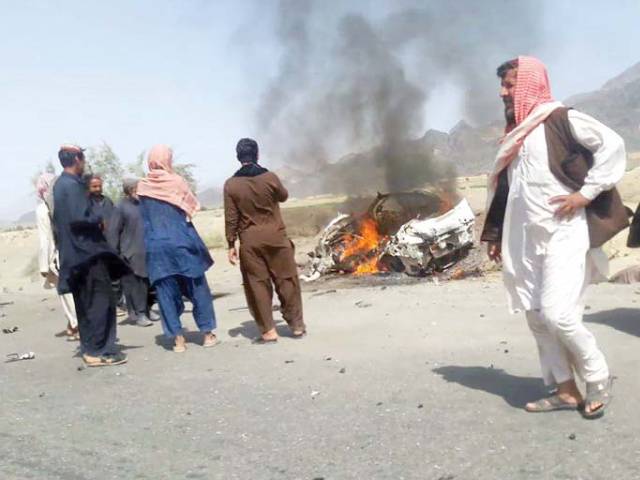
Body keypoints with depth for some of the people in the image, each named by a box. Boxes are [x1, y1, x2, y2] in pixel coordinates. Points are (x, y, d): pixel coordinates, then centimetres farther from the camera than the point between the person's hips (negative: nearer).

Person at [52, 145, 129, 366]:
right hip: (87, 250, -10)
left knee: (86, 303, 14)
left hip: (75, 252, 10)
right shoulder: (72, 185, -16)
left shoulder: (60, 184, 14)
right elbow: (79, 218, -25)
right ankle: (98, 351, -3)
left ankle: (89, 348, 20)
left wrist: (93, 220, 13)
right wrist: (99, 220, -8)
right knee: (101, 300, -5)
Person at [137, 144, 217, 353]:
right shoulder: (177, 181, -5)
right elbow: (193, 206, 4)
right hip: (182, 242, -2)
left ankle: (178, 339, 6)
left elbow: (144, 219, 10)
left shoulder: (143, 187, 3)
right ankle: (207, 333, 14)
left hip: (155, 247, 2)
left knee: (166, 292, 7)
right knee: (197, 288, 9)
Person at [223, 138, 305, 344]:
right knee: (286, 280, 10)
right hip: (275, 236, 0)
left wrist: (231, 244, 3)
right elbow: (283, 196, 14)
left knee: (257, 284, 7)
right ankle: (297, 325, 17)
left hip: (250, 241, 0)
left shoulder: (231, 184, -4)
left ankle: (268, 331, 8)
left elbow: (231, 218, -4)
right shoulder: (270, 177, -5)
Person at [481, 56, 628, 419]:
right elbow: (506, 189, 20)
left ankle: (600, 381, 10)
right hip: (527, 241, 8)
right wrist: (495, 235, 19)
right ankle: (566, 391, 18)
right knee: (537, 316, 7)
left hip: (563, 234, -8)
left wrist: (586, 192, -17)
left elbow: (612, 144, -14)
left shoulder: (560, 120, -5)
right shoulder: (516, 135, 18)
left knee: (558, 314, -14)